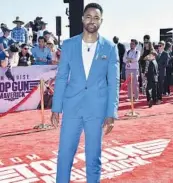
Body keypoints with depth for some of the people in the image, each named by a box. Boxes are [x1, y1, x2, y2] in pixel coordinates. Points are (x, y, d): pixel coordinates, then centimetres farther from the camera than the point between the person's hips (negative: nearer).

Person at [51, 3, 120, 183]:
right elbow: (61, 78, 5)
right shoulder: (68, 45, 3)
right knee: (64, 153, 7)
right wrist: (56, 108, 1)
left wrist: (111, 114, -7)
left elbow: (113, 83, -1)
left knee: (93, 157, 10)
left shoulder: (110, 48, 0)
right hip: (72, 107, 1)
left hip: (97, 109, -1)